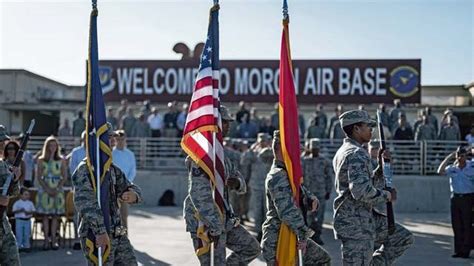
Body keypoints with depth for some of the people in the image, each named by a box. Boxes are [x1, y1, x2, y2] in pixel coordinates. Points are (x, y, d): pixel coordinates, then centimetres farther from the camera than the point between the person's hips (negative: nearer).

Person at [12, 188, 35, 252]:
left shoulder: (30, 203, 5)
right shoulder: (17, 203, -2)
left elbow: (33, 210, 5)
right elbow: (14, 211, -6)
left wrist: (29, 213, -15)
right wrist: (20, 210, -22)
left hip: (27, 220, 2)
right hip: (19, 220, -2)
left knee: (27, 234, 6)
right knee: (19, 234, 0)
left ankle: (26, 246, 14)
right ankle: (19, 246, 7)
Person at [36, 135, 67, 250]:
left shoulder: (61, 161, 6)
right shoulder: (41, 160, 5)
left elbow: (64, 177, 4)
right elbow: (39, 177, 1)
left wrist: (56, 189, -9)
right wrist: (47, 189, -10)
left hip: (57, 191, 1)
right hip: (44, 190, 0)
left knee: (55, 216, 0)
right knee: (45, 215, -1)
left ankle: (53, 239, 2)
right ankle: (46, 239, 1)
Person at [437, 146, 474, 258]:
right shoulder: (452, 168, 4)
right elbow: (440, 171, -13)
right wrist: (448, 158, -12)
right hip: (455, 198, 3)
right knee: (456, 225, 7)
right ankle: (458, 250, 15)